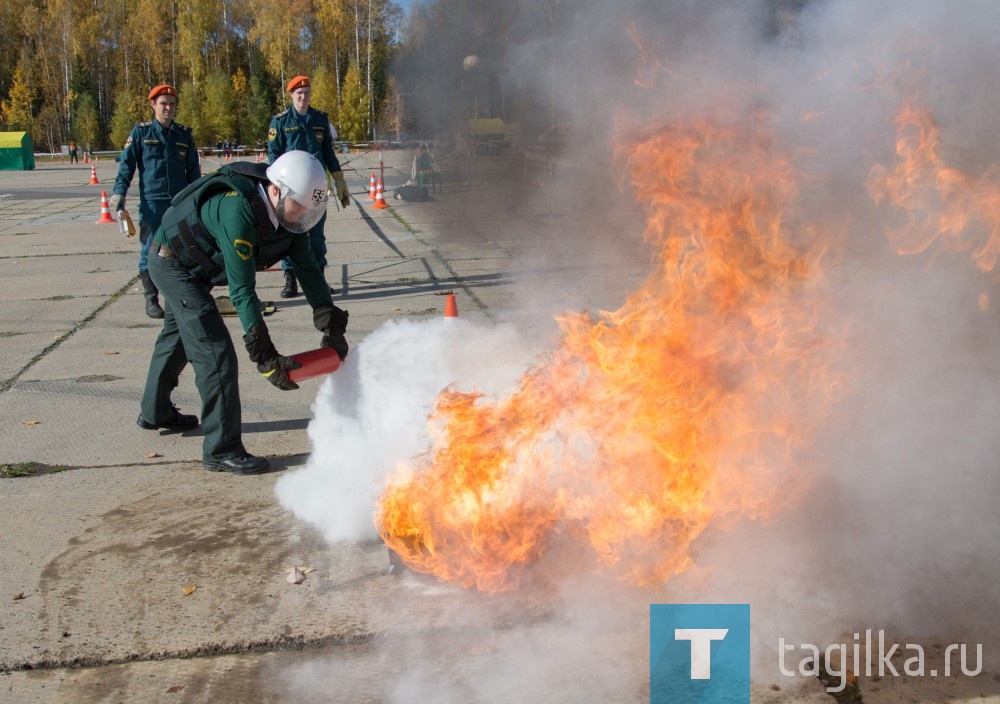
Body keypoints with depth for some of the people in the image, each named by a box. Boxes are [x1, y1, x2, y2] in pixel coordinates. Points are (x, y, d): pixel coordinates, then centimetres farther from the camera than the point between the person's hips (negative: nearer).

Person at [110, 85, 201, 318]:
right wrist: (119, 192, -9)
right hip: (151, 202, -3)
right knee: (150, 251, -2)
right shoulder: (141, 132, 4)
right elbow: (126, 164, 2)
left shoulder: (184, 134, 11)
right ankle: (151, 300, 6)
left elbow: (193, 171, 16)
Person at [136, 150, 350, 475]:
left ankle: (154, 412, 50)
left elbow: (307, 268, -8)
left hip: (187, 265, 10)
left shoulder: (285, 212, -15)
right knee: (215, 351, -16)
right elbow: (242, 291, -39)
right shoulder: (238, 211, -39)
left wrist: (332, 327, -14)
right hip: (172, 263, -10)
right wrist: (266, 358, -39)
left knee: (177, 335, 27)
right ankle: (221, 450, -9)